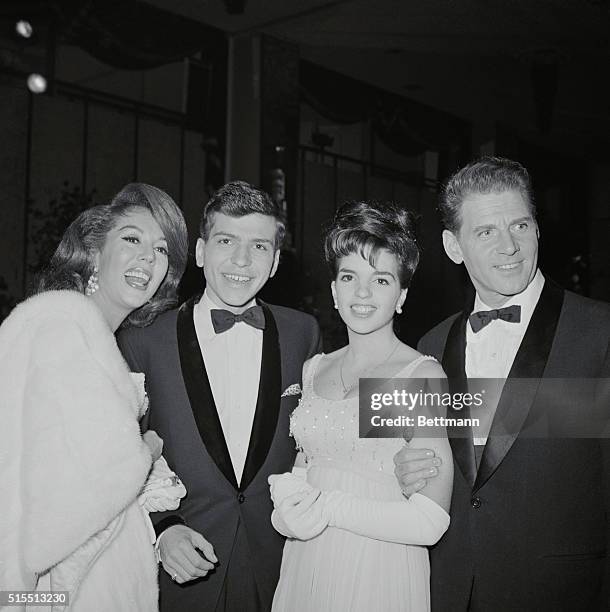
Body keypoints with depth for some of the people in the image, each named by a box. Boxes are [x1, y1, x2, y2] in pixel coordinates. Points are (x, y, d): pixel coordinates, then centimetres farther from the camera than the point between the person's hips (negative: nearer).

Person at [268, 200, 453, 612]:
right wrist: (288, 505, -6)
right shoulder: (314, 369, 4)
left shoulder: (424, 375, -14)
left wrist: (329, 506, -17)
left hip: (380, 576, -5)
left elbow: (431, 522, -18)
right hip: (304, 571, 5)